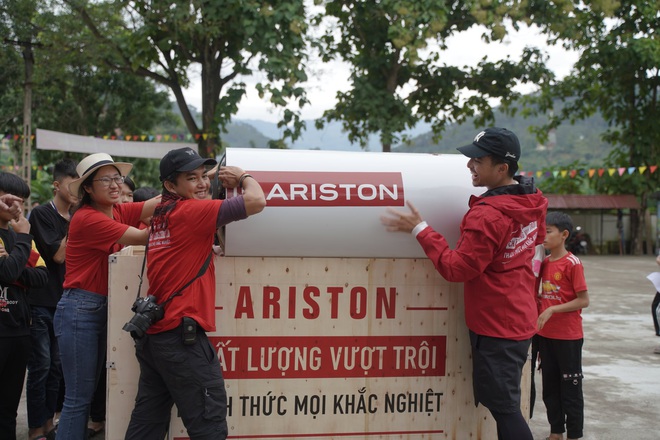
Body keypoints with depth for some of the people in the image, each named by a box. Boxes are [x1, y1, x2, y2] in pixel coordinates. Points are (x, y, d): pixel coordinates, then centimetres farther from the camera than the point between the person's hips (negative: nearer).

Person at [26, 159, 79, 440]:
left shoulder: (75, 218, 11)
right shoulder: (41, 214, -8)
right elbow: (58, 255, -15)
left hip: (64, 301, 6)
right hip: (41, 302, -6)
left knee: (57, 366, 11)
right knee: (41, 366, -4)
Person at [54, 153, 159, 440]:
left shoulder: (117, 211, 8)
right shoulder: (87, 218, -16)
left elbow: (158, 204, -5)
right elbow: (140, 237, -21)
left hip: (102, 308, 8)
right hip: (79, 310, -8)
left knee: (87, 392, 14)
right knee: (78, 396, -4)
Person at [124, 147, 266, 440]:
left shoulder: (163, 214, 14)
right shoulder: (191, 211, -11)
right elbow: (256, 201, -19)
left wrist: (218, 180, 13)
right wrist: (243, 177, 3)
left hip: (151, 334, 9)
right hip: (182, 337, -9)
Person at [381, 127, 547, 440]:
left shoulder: (487, 216, -26)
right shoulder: (531, 201, 1)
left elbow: (456, 269, -20)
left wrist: (420, 230, -17)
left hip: (495, 325, -9)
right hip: (518, 318, 9)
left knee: (502, 407, 1)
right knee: (506, 403, 20)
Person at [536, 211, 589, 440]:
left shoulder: (572, 263, -14)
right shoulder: (544, 262, 6)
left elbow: (584, 300, -16)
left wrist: (552, 310, -20)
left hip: (568, 337, -7)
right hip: (545, 335, 7)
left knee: (570, 387, 4)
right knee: (549, 387, 15)